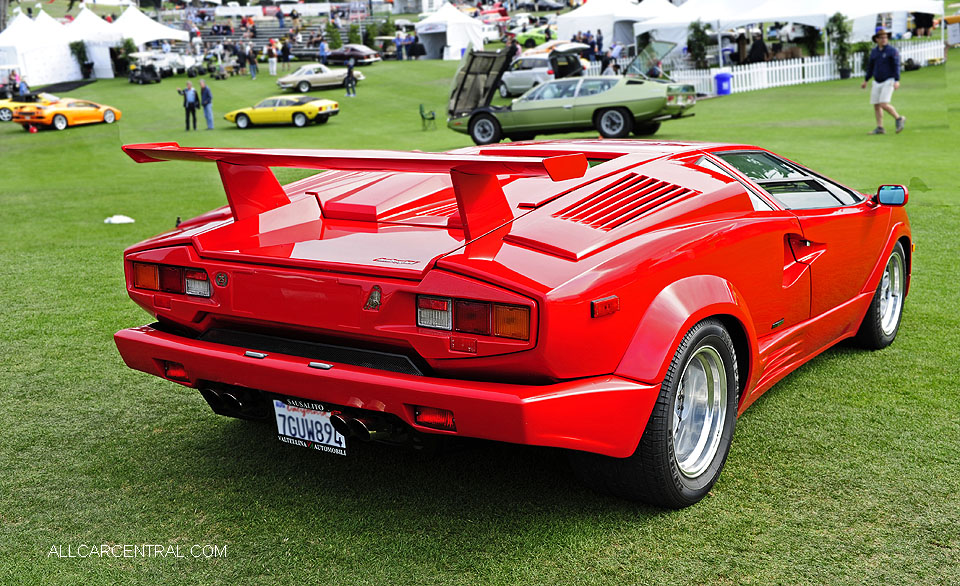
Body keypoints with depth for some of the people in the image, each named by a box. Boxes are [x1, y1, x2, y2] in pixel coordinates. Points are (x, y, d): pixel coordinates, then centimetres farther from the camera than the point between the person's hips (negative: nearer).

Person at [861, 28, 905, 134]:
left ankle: (899, 118, 4)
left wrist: (897, 81, -20)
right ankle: (880, 128, 10)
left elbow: (896, 66, -12)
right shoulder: (874, 51, 9)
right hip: (877, 82, 6)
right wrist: (866, 80, 21)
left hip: (888, 81, -6)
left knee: (884, 104, -16)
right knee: (876, 105, 3)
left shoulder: (892, 50, -8)